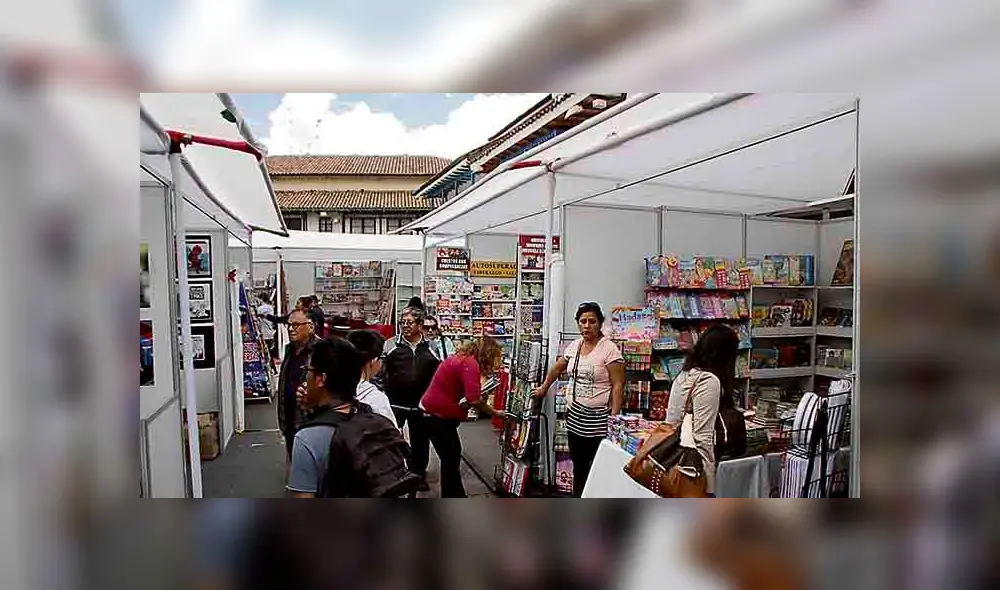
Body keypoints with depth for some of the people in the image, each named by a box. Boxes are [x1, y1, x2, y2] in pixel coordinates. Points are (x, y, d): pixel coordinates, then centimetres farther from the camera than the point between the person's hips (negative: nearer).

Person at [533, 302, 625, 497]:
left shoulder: (609, 349, -13)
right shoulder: (574, 345, 8)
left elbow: (618, 385, -14)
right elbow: (558, 367, 24)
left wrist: (614, 418, -18)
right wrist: (543, 388, 31)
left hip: (599, 418, -7)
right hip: (575, 415, 7)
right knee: (578, 465, 17)